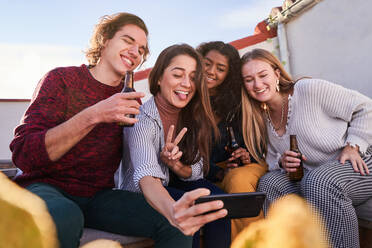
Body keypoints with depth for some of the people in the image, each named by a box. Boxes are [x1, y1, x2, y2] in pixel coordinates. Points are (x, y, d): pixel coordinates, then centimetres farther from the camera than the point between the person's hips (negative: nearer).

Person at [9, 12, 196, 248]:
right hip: (47, 187, -3)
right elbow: (23, 155, -17)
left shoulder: (130, 99, 7)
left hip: (98, 196, 3)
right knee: (64, 217, -38)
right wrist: (94, 115, -27)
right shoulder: (62, 79, -5)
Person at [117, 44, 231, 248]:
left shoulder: (194, 117, -5)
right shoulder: (141, 119, -24)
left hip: (177, 184, 5)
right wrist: (174, 212, -62)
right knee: (191, 207, -30)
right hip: (138, 193, -4)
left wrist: (175, 165, -27)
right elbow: (146, 177, -40)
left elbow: (197, 171, -3)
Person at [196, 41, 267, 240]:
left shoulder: (238, 100, 1)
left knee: (238, 179, -33)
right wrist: (218, 173, -15)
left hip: (247, 167, 0)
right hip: (211, 175, 0)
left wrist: (248, 156, -15)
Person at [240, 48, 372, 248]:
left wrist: (352, 147, -16)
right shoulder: (261, 119, 2)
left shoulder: (310, 89, -15)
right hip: (311, 176, 5)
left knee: (319, 181, -35)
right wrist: (282, 162, -13)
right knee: (268, 182, -19)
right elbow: (270, 158, 9)